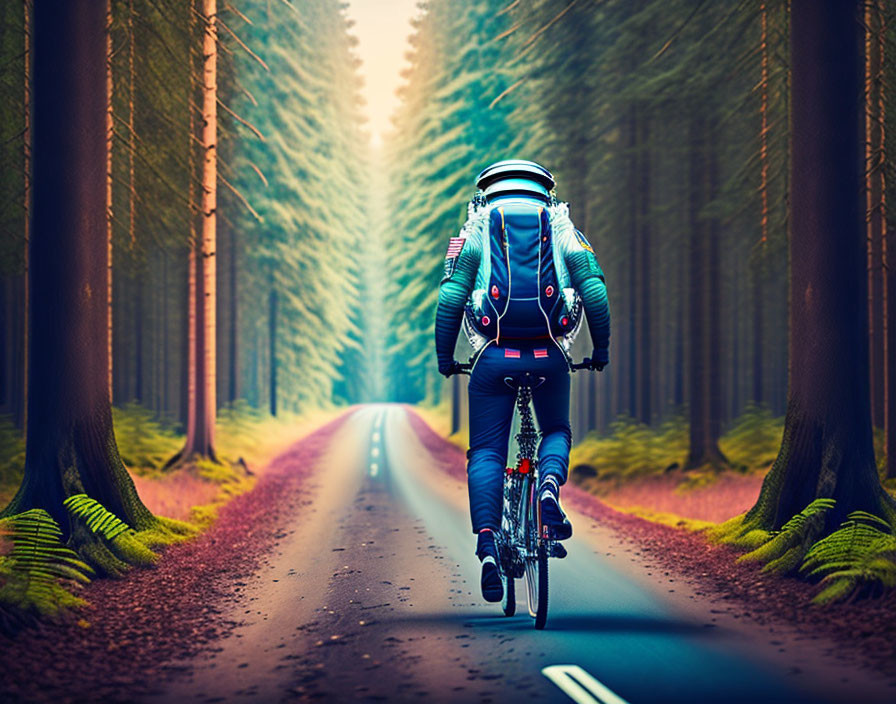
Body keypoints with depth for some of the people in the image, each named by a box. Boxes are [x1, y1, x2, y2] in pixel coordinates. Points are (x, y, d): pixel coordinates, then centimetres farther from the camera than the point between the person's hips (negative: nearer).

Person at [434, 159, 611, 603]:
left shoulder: (475, 229, 13)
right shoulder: (562, 229, 16)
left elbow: (450, 299, 1)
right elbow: (596, 294, 2)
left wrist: (445, 359, 11)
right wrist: (601, 352, 14)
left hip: (494, 358, -1)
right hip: (550, 358, 1)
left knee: (486, 453, 7)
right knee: (556, 432, 25)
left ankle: (487, 547, -12)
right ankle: (550, 486, -8)